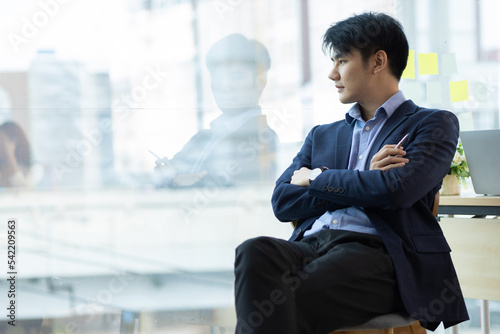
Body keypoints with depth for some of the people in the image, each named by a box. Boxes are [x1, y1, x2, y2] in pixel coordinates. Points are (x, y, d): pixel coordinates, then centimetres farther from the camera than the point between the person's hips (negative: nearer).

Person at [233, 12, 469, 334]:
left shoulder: (433, 124, 14)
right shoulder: (323, 135, 31)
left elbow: (395, 190, -6)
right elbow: (282, 202, 15)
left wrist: (316, 178, 7)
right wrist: (361, 183, 2)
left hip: (374, 251, -5)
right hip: (310, 245, 5)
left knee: (284, 303, -36)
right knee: (255, 252, -33)